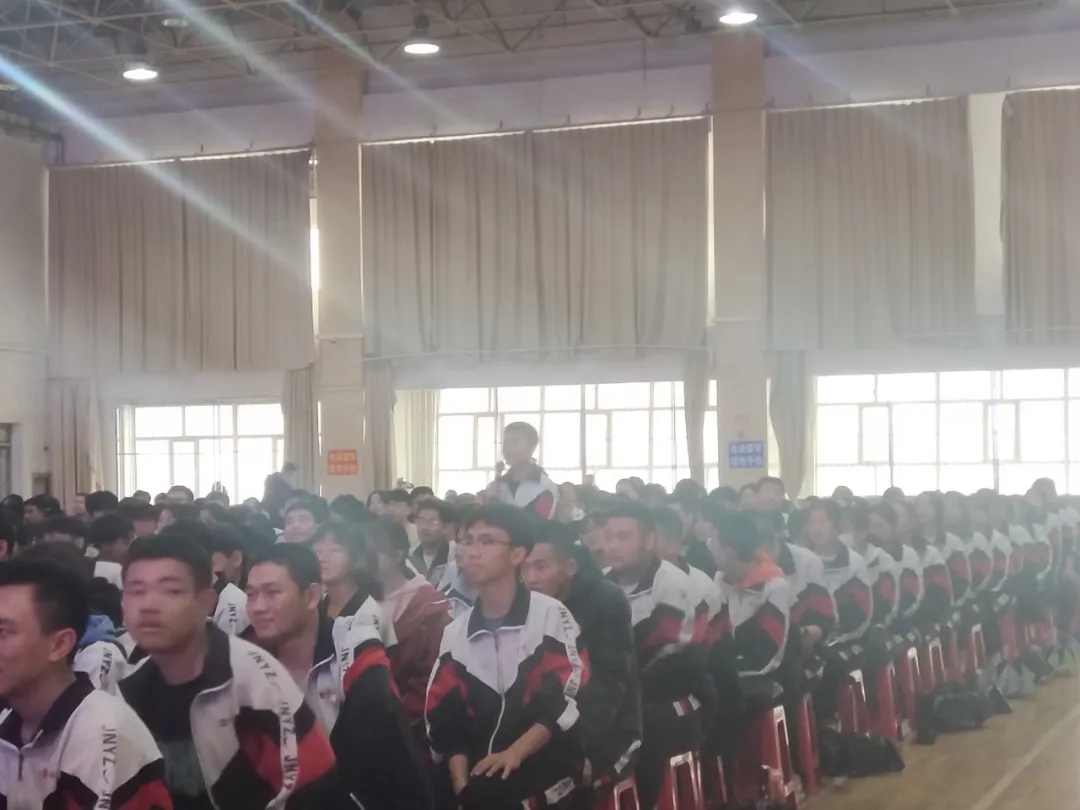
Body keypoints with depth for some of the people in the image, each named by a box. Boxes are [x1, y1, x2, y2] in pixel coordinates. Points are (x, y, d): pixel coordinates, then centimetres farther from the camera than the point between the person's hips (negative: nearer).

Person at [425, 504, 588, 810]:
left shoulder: (550, 615, 0)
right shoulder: (455, 632, 13)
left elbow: (569, 700, -9)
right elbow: (446, 720, 7)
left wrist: (514, 753, -19)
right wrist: (461, 783, -9)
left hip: (546, 759, -4)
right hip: (482, 767, 5)